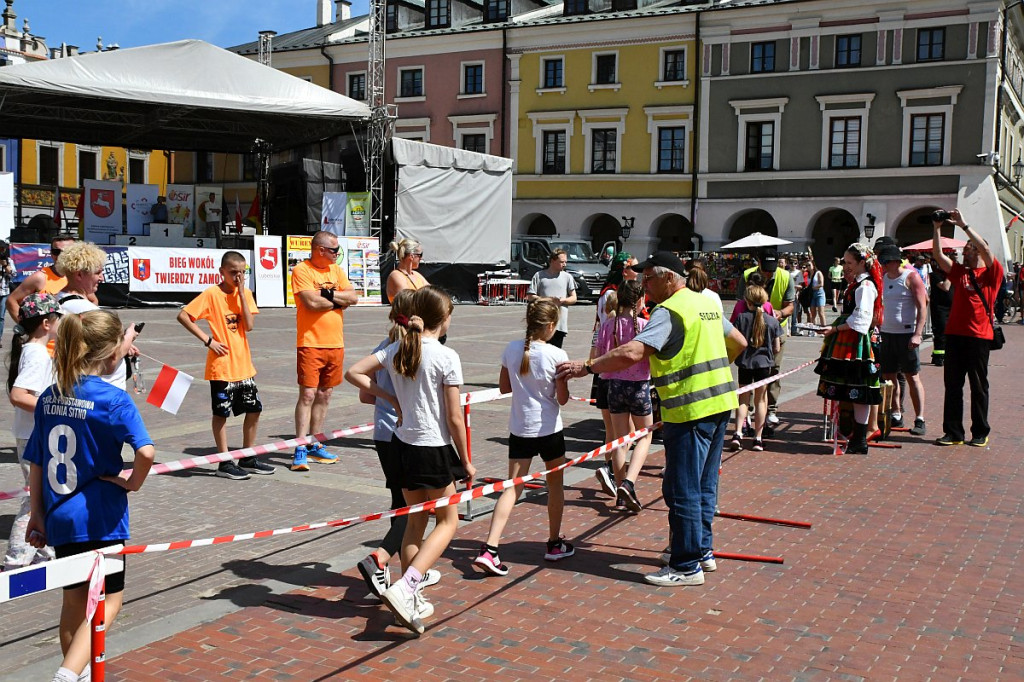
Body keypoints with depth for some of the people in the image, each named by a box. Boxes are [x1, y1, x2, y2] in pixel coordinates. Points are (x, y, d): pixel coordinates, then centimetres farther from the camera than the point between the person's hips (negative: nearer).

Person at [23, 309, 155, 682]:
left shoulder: (49, 397, 3)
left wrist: (37, 513, 16)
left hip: (59, 517, 6)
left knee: (74, 598, 22)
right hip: (99, 518, -6)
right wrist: (133, 482, -11)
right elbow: (146, 452, -30)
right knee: (108, 601, 7)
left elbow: (36, 462, 9)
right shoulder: (113, 399, -16)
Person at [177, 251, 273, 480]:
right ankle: (225, 463, 12)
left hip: (244, 364, 6)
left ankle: (247, 459, 23)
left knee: (254, 409, 10)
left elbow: (249, 325, -8)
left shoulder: (245, 293, 5)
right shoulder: (212, 294, -10)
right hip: (221, 365, -6)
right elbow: (182, 316, -15)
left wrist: (241, 292, -11)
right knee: (221, 412, 3)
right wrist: (207, 340, -16)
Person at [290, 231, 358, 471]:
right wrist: (339, 301, -5)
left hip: (335, 343, 7)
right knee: (307, 394, -9)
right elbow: (311, 302, -19)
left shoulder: (336, 270, 13)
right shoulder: (301, 270, -7)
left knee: (324, 395, 11)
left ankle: (314, 445, 20)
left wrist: (327, 293, -12)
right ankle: (300, 449, -6)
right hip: (310, 343, -6)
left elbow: (353, 297, 2)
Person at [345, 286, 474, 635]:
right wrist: (466, 461, -3)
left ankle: (412, 600, 22)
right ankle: (404, 588, -8)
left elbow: (353, 373, 2)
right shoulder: (447, 357, -15)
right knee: (448, 521, 9)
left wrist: (391, 397, 6)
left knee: (416, 521, 18)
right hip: (436, 449, -6)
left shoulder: (396, 350, 2)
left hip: (403, 445, 6)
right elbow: (455, 418, -13)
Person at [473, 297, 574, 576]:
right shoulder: (556, 355, -15)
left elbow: (504, 387, 7)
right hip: (548, 429, -3)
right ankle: (555, 544, 31)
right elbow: (562, 399, -11)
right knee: (555, 484, 17)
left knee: (513, 487, 3)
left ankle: (489, 548, -9)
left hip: (519, 429, 3)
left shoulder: (512, 349, -3)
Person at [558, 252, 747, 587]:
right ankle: (703, 550, 29)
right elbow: (739, 342, 26)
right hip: (720, 402, 10)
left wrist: (586, 367, -21)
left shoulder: (669, 311, -14)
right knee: (704, 483, 18)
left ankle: (687, 566, 5)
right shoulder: (707, 304, 13)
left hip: (690, 409, -9)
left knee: (682, 490, -1)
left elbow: (632, 353, -27)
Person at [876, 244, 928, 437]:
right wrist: (877, 329, 12)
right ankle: (896, 415, 18)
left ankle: (919, 420, -1)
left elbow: (922, 307, -11)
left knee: (912, 376, -4)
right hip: (886, 333, 6)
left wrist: (917, 334, -20)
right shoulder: (883, 278, 12)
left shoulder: (911, 277, -7)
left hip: (906, 333, -6)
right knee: (888, 375, 7)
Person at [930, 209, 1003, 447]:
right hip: (955, 334, 5)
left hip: (979, 336, -4)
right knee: (952, 385, 5)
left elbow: (985, 249, -16)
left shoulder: (992, 273, 0)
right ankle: (953, 432, 10)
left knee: (979, 386, 4)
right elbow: (938, 255, 7)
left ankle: (980, 433, 13)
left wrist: (963, 225, -15)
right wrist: (937, 228, 1)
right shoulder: (959, 272, 13)